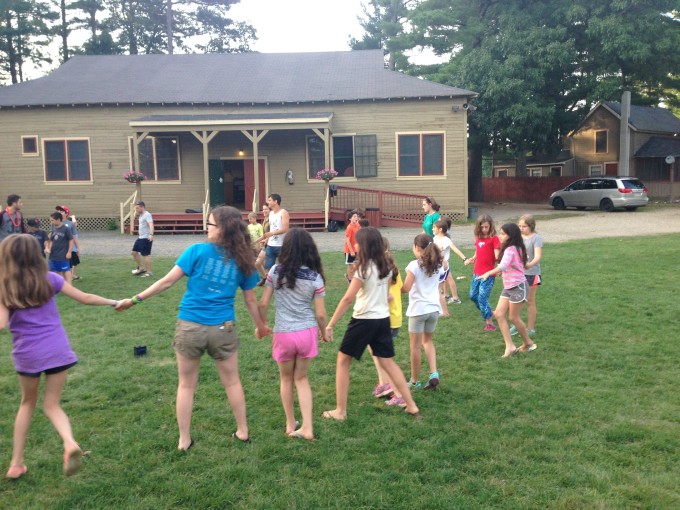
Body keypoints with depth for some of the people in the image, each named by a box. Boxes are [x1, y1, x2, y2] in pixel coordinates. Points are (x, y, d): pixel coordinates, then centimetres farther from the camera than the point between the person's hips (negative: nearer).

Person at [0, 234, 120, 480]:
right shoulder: (49, 279, 2)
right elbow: (85, 298, 6)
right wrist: (114, 302, 18)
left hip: (27, 355, 0)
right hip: (57, 351, 1)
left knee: (28, 403, 23)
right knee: (52, 404, 11)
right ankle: (70, 443, -18)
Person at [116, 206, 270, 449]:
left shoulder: (198, 251, -8)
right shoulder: (242, 260, 1)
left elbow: (168, 281, -7)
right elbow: (250, 299, 7)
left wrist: (136, 299, 2)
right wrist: (261, 325, 22)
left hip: (189, 326, -1)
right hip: (223, 328, 2)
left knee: (186, 385, 15)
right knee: (232, 382, 19)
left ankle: (184, 440, 23)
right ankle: (242, 431, 31)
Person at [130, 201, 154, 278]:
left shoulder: (147, 215, -15)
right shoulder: (141, 215, 15)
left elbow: (151, 224, -32)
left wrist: (151, 234, -45)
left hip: (146, 238, -10)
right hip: (140, 237, 10)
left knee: (145, 255, -8)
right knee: (134, 252, 14)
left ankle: (149, 272, 0)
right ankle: (141, 268, 26)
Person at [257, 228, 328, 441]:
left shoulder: (276, 271, -7)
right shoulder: (315, 277, -6)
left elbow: (263, 303, -3)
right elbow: (320, 314, -4)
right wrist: (324, 333, 15)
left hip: (283, 334, -1)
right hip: (308, 332, 1)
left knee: (287, 379, 20)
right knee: (301, 378, 17)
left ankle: (291, 425, 31)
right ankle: (307, 427, 11)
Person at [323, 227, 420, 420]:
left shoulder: (364, 268, -16)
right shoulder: (385, 266, 5)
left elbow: (347, 299, -17)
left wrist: (330, 325, -13)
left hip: (364, 320, -7)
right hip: (383, 319, 7)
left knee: (343, 361, 8)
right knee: (388, 362, 15)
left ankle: (340, 411, 10)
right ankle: (411, 405, 15)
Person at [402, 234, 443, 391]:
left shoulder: (414, 265, -13)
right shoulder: (436, 265, 6)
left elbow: (406, 288, -15)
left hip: (418, 309, -6)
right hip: (434, 308, 6)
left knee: (415, 346, 7)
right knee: (428, 341, 23)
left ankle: (415, 381, 18)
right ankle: (434, 373, 8)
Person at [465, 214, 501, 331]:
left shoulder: (494, 238, -10)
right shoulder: (478, 238, 9)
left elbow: (497, 256, -15)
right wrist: (470, 260, 2)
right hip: (477, 272, 7)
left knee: (482, 298, -9)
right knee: (473, 296, 16)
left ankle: (489, 322, 5)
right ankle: (488, 313, 37)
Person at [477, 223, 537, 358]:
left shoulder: (511, 249, -19)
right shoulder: (514, 248, 12)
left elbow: (503, 265, -37)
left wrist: (488, 273, -45)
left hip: (517, 286, -9)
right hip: (508, 287, 9)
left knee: (514, 318, 1)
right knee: (499, 314, 0)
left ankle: (528, 343, 21)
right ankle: (510, 346, 1)